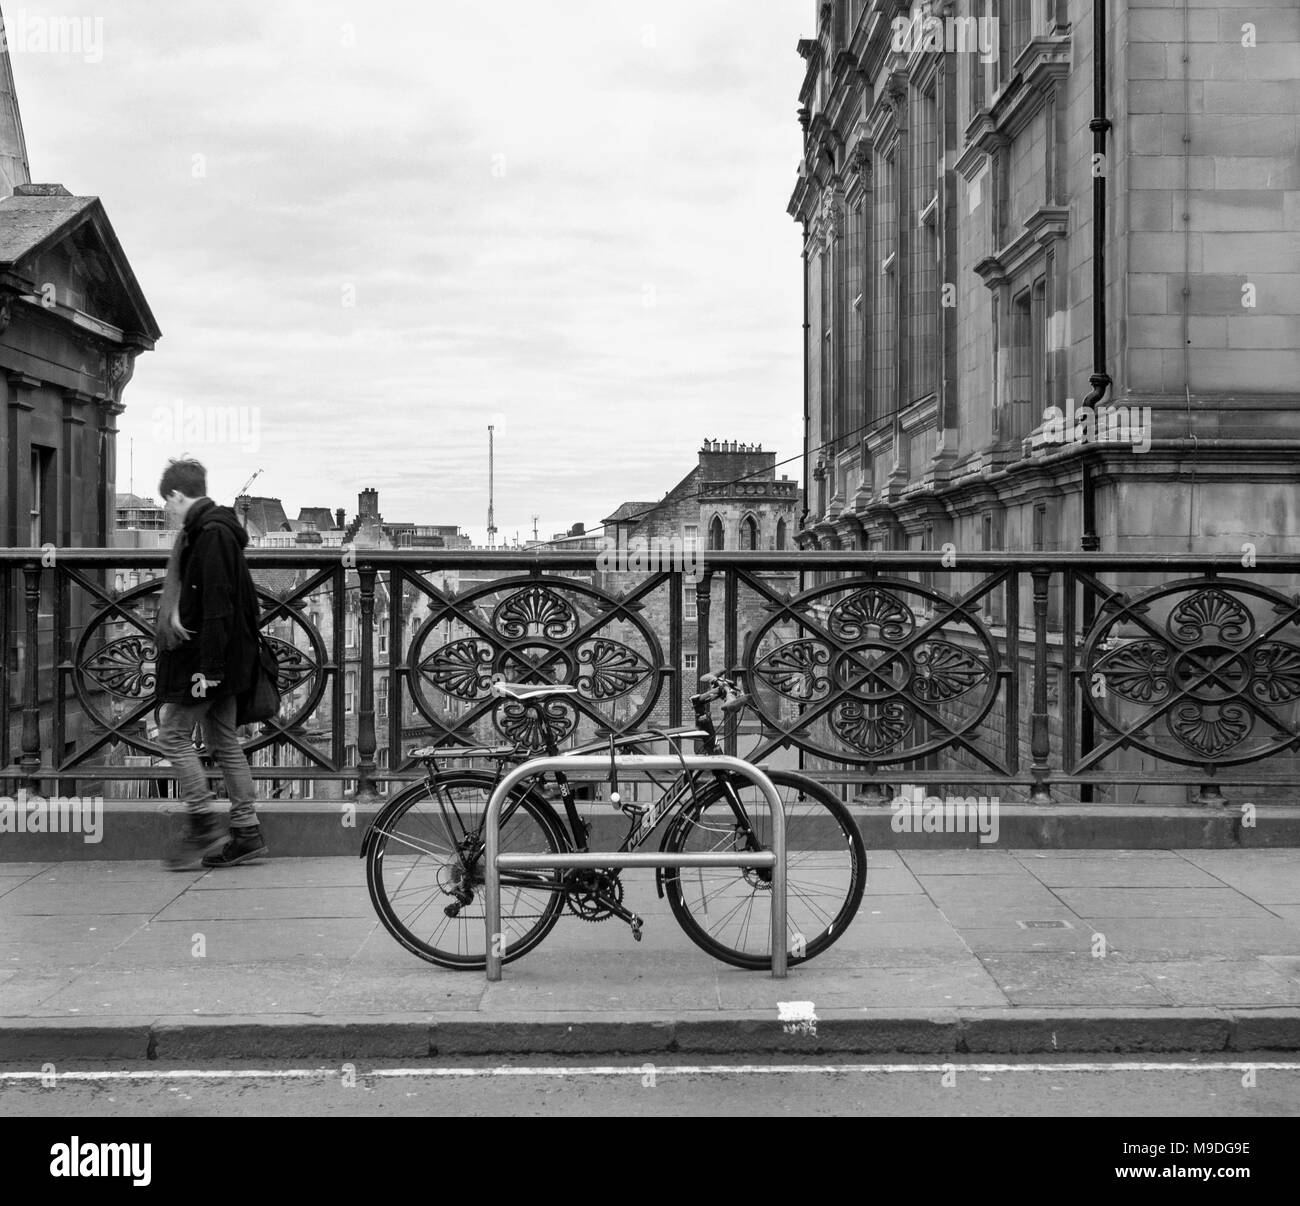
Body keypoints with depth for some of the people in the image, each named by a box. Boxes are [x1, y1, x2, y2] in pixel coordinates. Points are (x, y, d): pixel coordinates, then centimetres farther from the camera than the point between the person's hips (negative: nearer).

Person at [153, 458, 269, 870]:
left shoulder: (212, 534, -16)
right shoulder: (207, 530, 15)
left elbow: (217, 606, -22)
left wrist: (207, 668, -23)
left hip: (204, 658, -10)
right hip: (213, 661, 10)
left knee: (174, 733, -3)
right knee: (223, 740, 11)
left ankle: (204, 827, 1)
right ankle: (247, 832, 15)